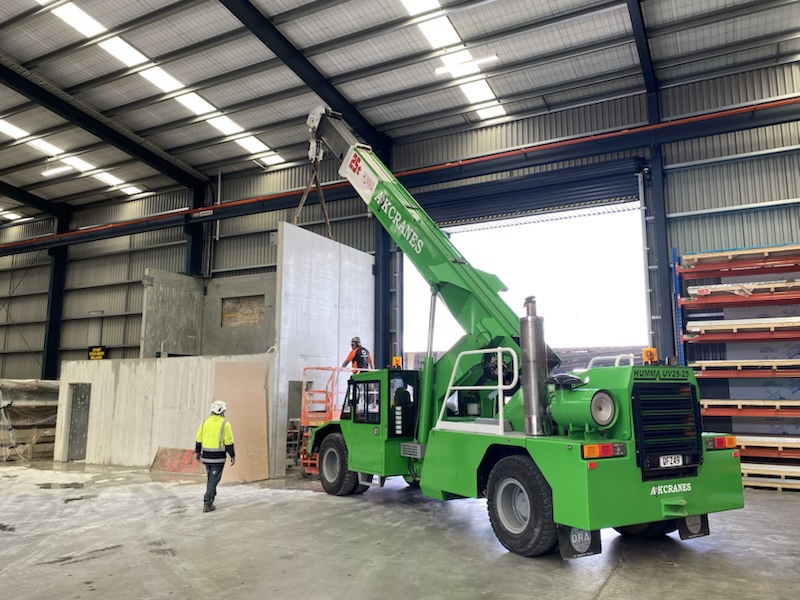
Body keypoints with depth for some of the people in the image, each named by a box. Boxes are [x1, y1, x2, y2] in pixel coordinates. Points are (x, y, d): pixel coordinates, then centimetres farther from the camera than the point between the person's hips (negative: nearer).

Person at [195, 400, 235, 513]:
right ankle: (207, 503, 1)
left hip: (206, 456, 5)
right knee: (213, 479, 1)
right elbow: (229, 442, -10)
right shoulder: (225, 424, -9)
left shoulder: (205, 422, 5)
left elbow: (198, 439, 9)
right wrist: (233, 456, -1)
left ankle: (212, 495, 30)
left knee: (211, 478, 22)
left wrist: (197, 452, 22)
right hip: (218, 457, -5)